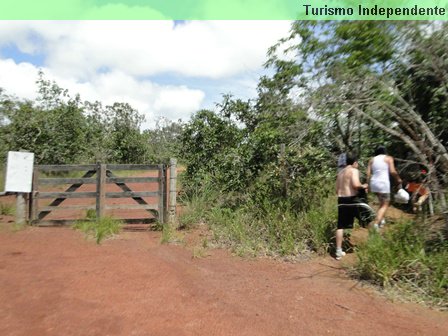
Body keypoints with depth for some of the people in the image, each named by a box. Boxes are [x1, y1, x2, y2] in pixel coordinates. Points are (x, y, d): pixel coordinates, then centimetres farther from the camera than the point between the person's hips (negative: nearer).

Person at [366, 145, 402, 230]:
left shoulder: (372, 160, 12)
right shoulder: (389, 158, 3)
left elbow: (368, 174, 5)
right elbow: (392, 171, -8)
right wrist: (398, 179, 8)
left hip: (374, 184, 5)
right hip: (383, 184, -5)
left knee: (382, 202, 25)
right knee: (385, 205, 1)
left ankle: (382, 220, 26)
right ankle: (376, 223, -14)